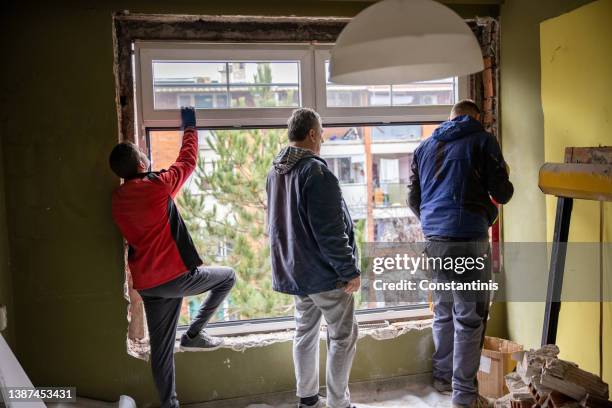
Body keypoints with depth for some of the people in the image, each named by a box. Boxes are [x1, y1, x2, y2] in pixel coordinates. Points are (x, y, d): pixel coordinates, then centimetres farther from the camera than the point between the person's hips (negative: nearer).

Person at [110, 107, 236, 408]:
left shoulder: (117, 199, 7)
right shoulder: (158, 186, -13)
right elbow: (188, 160, 2)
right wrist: (190, 126, 17)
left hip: (147, 284, 7)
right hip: (176, 276, -6)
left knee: (161, 349, 13)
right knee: (227, 276, 15)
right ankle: (194, 333, 12)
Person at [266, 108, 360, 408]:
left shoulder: (275, 172, 8)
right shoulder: (316, 172, -21)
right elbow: (330, 232, -23)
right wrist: (350, 271, -15)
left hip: (292, 271, 9)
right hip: (324, 273, -8)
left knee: (305, 332, 18)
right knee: (343, 336, 5)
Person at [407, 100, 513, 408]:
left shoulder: (424, 147, 16)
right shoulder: (482, 141, 0)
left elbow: (413, 200, 17)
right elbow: (501, 194, -2)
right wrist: (505, 186, 21)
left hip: (433, 240, 6)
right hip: (468, 239, -6)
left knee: (443, 311, 18)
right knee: (469, 318, 1)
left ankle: (442, 377, 29)